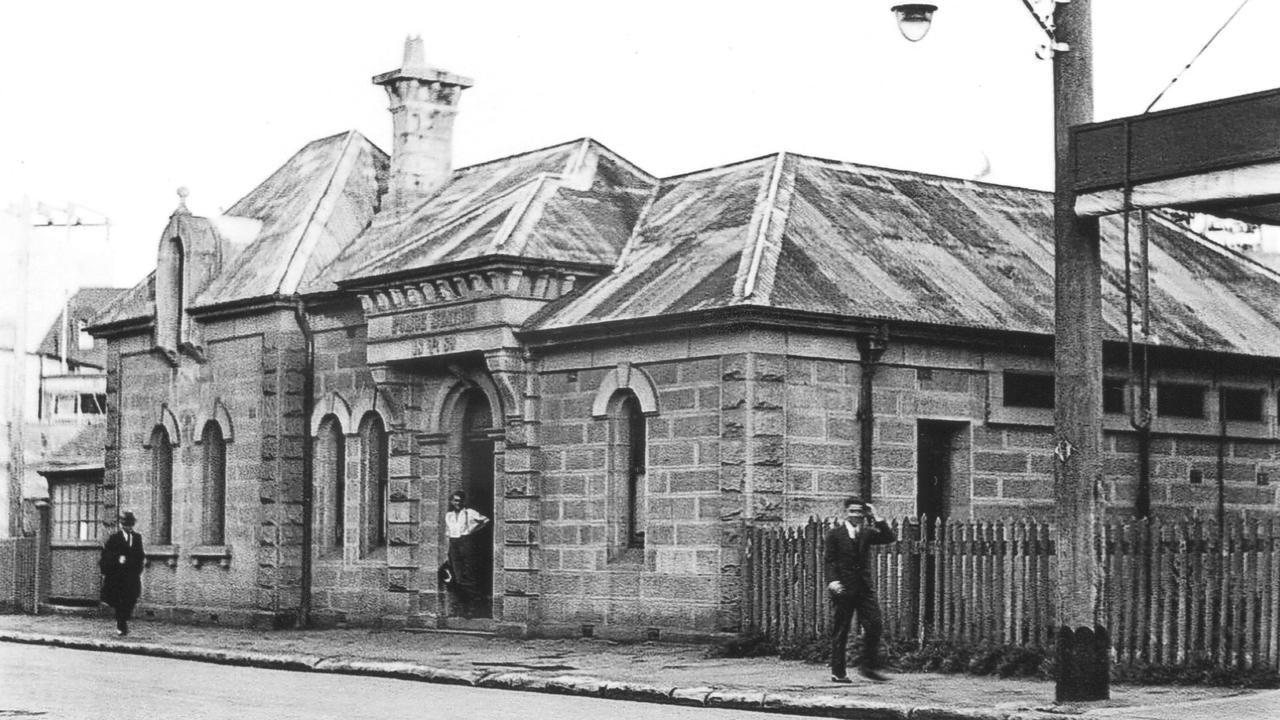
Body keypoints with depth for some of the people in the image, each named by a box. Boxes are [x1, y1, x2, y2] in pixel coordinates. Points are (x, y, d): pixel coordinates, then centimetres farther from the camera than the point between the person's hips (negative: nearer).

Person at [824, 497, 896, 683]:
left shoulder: (867, 533, 11)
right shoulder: (835, 534, 1)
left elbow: (890, 537, -1)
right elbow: (828, 560, -2)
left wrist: (876, 519, -6)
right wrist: (832, 580, -17)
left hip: (865, 587, 3)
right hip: (843, 588, -3)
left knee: (875, 626, -4)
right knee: (840, 632, 1)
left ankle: (869, 667, 8)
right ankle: (838, 672, 8)